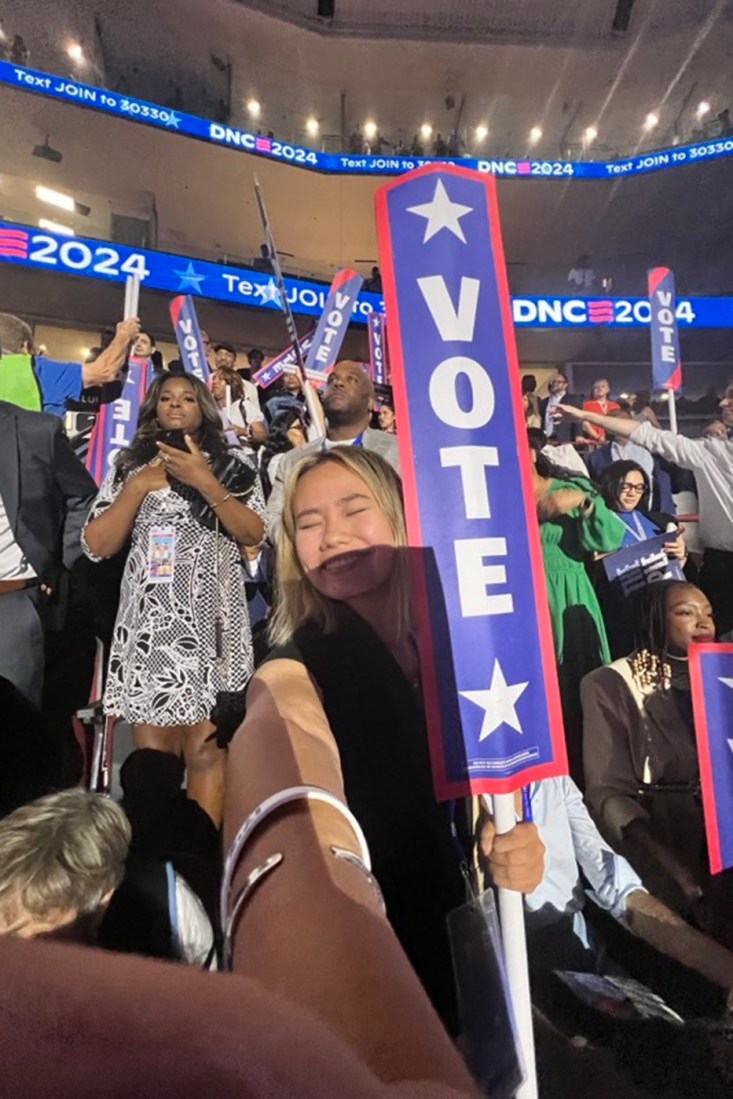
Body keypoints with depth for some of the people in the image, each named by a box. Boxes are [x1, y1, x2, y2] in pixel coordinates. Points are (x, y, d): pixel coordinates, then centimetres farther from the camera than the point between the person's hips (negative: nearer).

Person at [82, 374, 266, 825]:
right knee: (151, 750, 3)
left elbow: (254, 534, -3)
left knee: (205, 748, -3)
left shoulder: (234, 465, 10)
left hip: (209, 620, -1)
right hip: (147, 622, 2)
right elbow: (96, 546, 6)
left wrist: (204, 482, -11)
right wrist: (138, 486, -3)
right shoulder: (129, 466, 15)